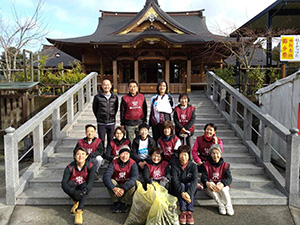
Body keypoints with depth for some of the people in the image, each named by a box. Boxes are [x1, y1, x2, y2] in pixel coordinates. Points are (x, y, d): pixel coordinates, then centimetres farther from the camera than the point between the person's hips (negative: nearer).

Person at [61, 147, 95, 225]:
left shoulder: (90, 166, -20)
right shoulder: (70, 167, -21)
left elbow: (91, 182, -30)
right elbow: (63, 183, -28)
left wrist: (84, 191, -51)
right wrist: (73, 192, -46)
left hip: (83, 186, 0)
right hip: (73, 187, 1)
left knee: (85, 186, -34)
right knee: (69, 183, -32)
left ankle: (79, 211, -37)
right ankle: (76, 202, -9)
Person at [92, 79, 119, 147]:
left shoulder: (115, 97, 1)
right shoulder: (97, 97, -6)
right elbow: (94, 108, 5)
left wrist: (112, 117, 9)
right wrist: (98, 117, 6)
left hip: (111, 123, 2)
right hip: (101, 123, -2)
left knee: (111, 141, 11)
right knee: (101, 141, 3)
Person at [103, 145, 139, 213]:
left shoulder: (133, 164, -17)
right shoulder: (114, 163, -16)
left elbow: (135, 177, -33)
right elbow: (106, 176, -29)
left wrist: (123, 188, -46)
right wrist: (114, 188, -46)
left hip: (127, 186, 0)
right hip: (116, 184, 1)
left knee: (133, 184, -32)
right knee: (110, 182, -30)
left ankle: (123, 203, -6)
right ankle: (116, 202, -6)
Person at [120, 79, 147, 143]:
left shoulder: (142, 97, 5)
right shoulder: (125, 98, 1)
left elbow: (145, 109, 13)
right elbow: (122, 111, 5)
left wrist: (145, 121, 10)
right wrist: (122, 124, 5)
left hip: (140, 122, 1)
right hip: (129, 123, -1)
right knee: (130, 142, 4)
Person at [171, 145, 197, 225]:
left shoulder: (193, 165, -8)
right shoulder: (175, 165, -9)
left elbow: (195, 180, -21)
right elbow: (174, 180, -20)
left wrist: (188, 193, -37)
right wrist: (182, 193, -36)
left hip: (190, 187, 0)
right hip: (178, 189, 0)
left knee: (189, 185, -29)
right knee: (181, 185, -30)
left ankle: (189, 212, -37)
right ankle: (183, 211, -38)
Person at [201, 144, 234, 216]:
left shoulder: (225, 165, 0)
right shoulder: (206, 165, 2)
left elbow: (229, 178, -16)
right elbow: (203, 177, -12)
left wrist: (222, 184, -39)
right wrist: (207, 183, -38)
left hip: (223, 188, 0)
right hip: (210, 189, 0)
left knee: (220, 184, -32)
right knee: (211, 184, -32)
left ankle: (228, 205, -31)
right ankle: (221, 205, -36)